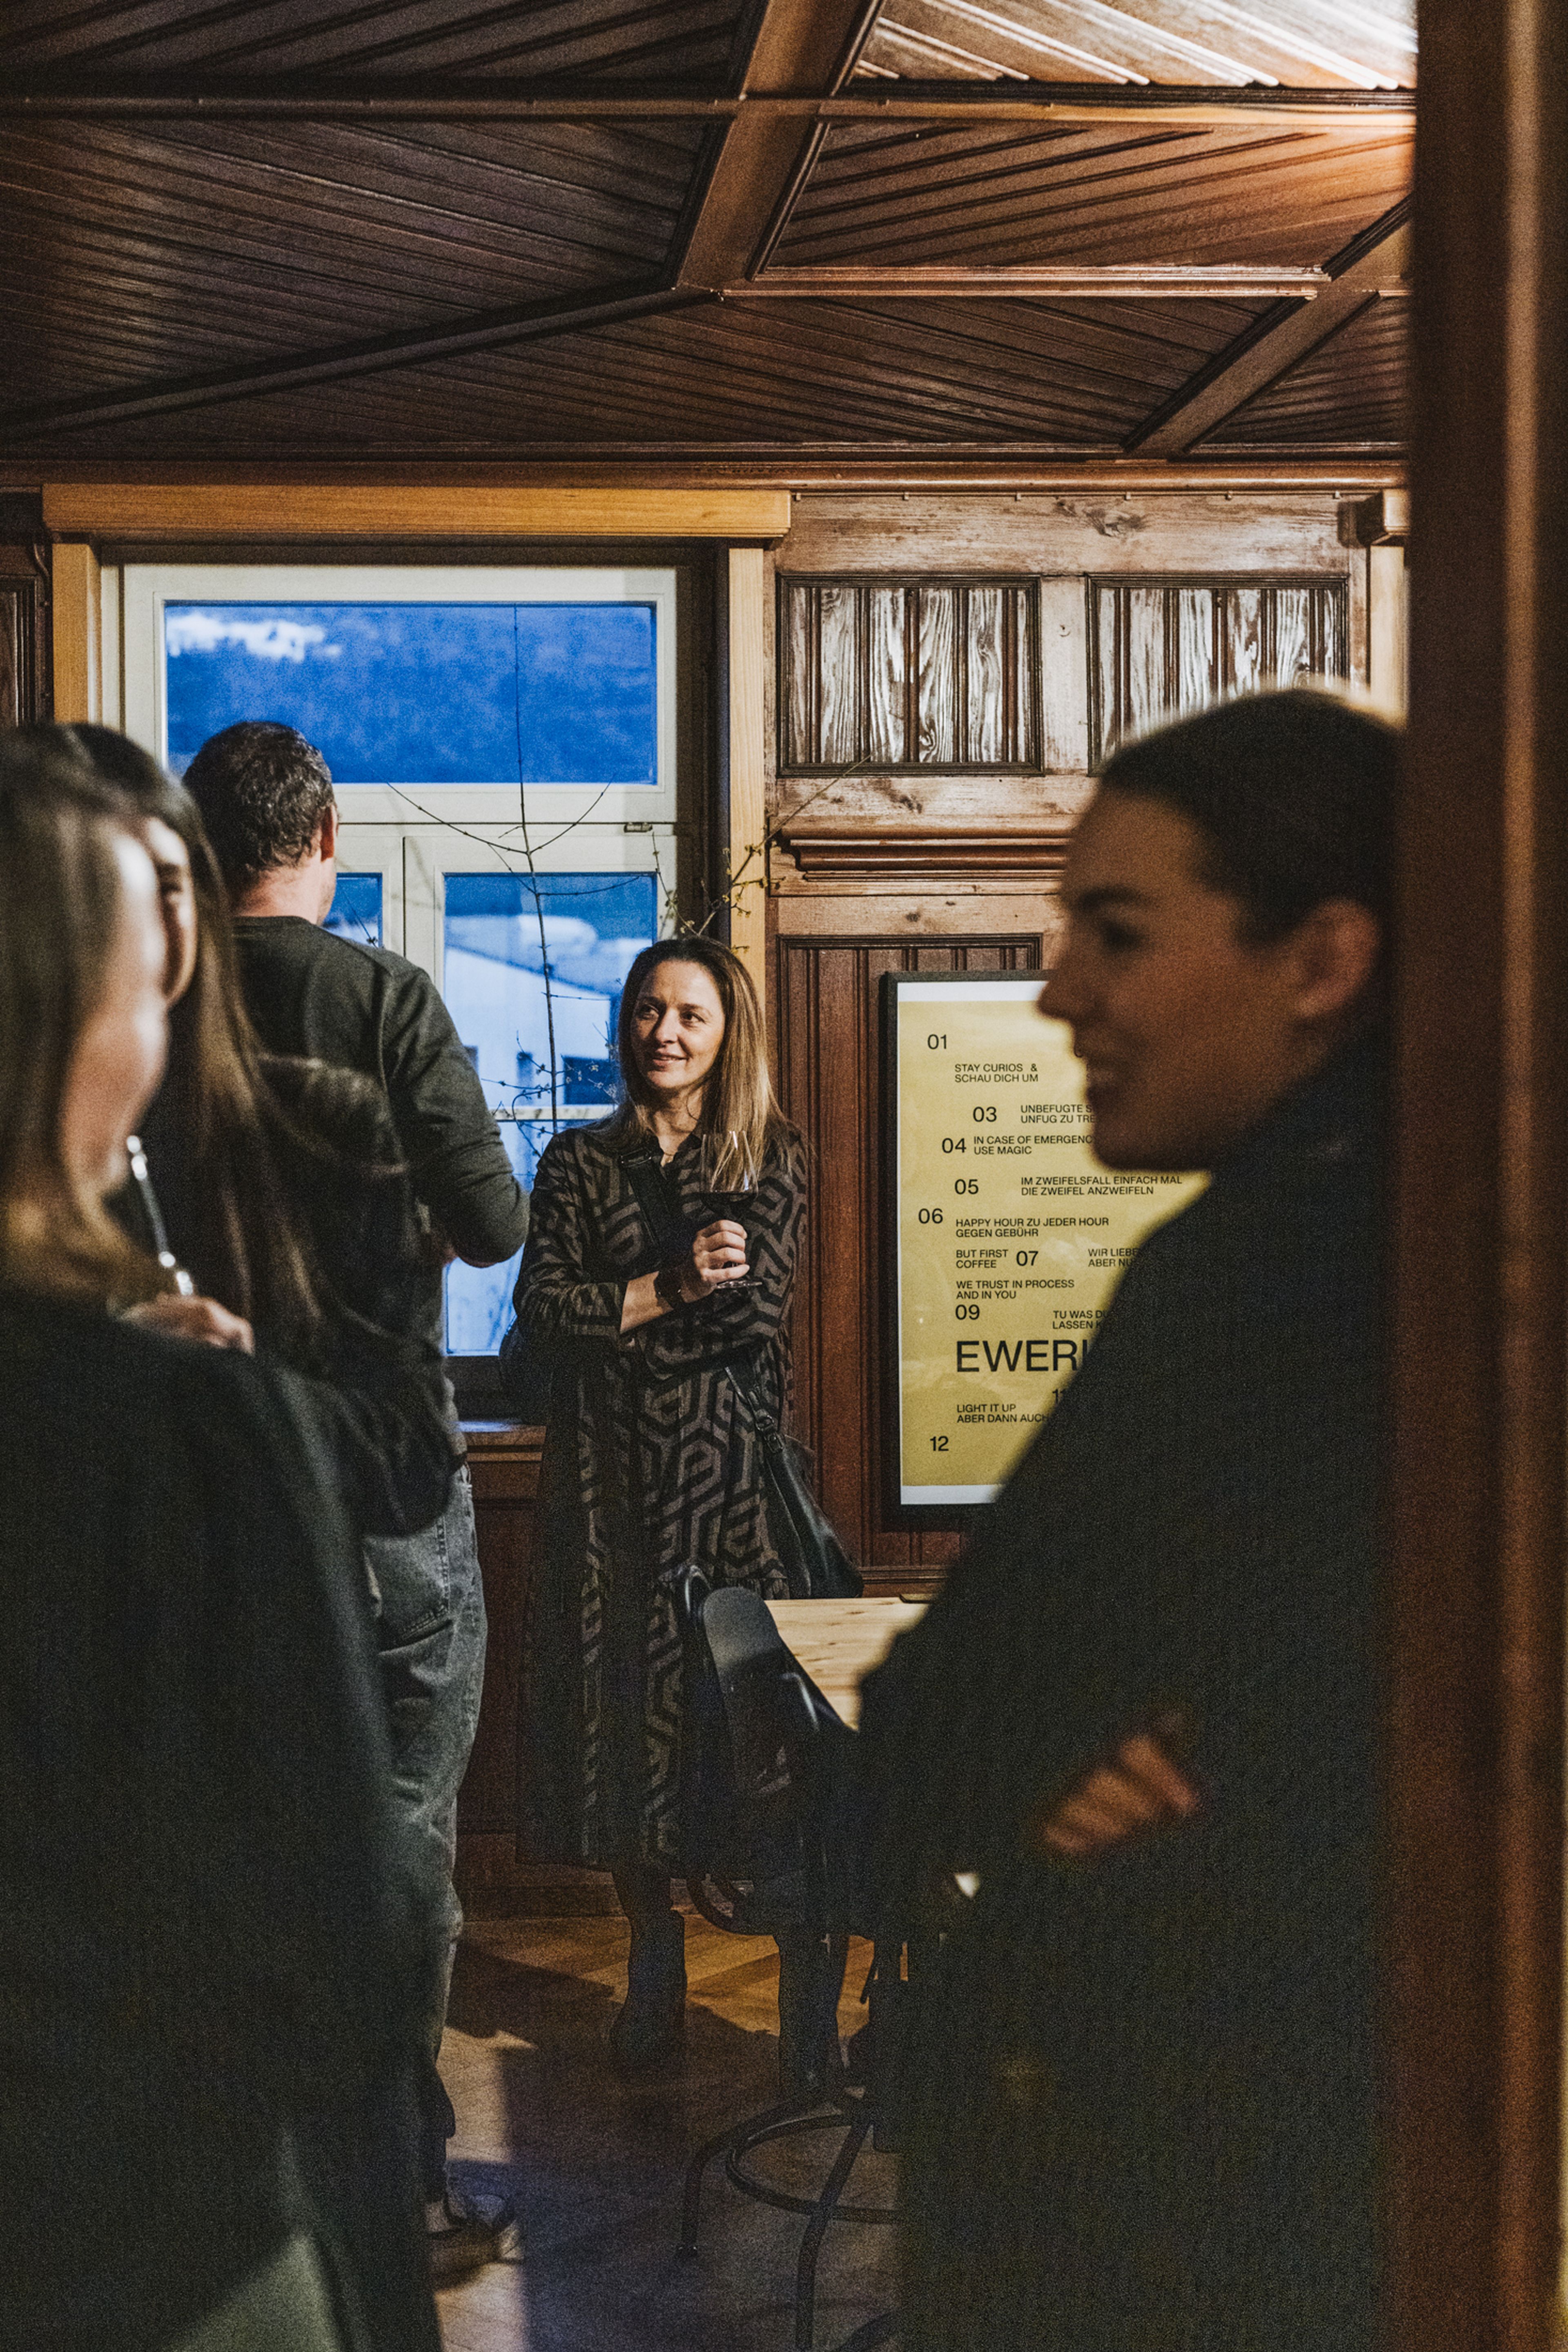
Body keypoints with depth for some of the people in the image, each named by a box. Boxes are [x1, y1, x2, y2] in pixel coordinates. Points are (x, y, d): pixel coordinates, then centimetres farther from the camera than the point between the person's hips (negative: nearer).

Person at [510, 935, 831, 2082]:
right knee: (625, 1701, 4)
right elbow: (543, 1308, -1)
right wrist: (675, 1282, -10)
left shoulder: (772, 1158, 6)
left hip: (734, 1469, -2)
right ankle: (655, 1975, 20)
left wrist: (617, 1313, -6)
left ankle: (807, 1992, 0)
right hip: (610, 1473, 2)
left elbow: (758, 1308, -7)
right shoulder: (579, 1161, 11)